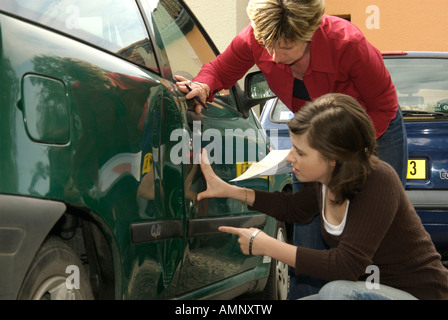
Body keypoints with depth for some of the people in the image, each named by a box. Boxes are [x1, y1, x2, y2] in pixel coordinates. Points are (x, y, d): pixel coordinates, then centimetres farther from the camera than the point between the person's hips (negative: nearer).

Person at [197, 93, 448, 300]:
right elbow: (294, 208, 19)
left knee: (337, 291, -33)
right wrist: (227, 190, 12)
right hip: (366, 289, 8)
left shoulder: (377, 181, -27)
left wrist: (265, 245, -24)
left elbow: (345, 266, -32)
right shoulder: (324, 180, -4)